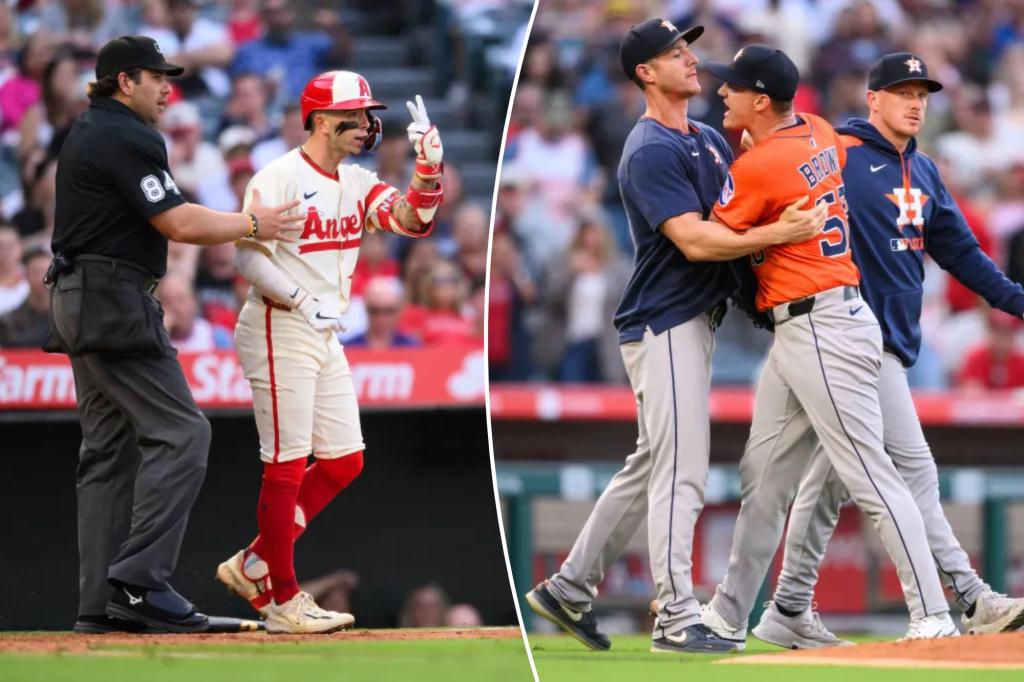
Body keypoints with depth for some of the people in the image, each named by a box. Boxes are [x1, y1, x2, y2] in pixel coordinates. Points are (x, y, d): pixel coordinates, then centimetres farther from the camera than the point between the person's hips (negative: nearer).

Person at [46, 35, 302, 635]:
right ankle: (139, 582, -17)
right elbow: (179, 224, -17)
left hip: (78, 301, 11)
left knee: (110, 449, 10)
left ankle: (103, 603, 8)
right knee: (179, 432, -12)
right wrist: (252, 224, -6)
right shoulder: (128, 139, -12)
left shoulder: (87, 134, 19)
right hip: (115, 301, -11)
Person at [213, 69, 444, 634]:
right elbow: (247, 255, -18)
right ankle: (284, 601, -1)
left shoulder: (356, 183, 12)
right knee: (287, 466, -6)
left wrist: (429, 167, -14)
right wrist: (301, 302, -27)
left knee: (344, 461, 10)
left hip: (325, 338, 9)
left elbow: (413, 221, 1)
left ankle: (253, 565, 19)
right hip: (279, 333, -9)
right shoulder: (279, 179, -12)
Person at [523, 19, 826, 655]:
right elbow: (694, 240, -23)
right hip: (665, 323, -10)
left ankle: (569, 588, 23)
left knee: (651, 469, 15)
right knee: (681, 473, -9)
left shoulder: (710, 139, 15)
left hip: (696, 321, 10)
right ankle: (678, 621, -7)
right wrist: (778, 234, -28)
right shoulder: (650, 151, -15)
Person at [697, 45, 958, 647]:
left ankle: (933, 619, -10)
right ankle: (729, 616, 22)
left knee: (870, 475, -10)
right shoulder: (821, 133, 8)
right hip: (796, 334, 10)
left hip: (823, 331, -10)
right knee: (764, 475, 14)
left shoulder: (756, 168, -17)